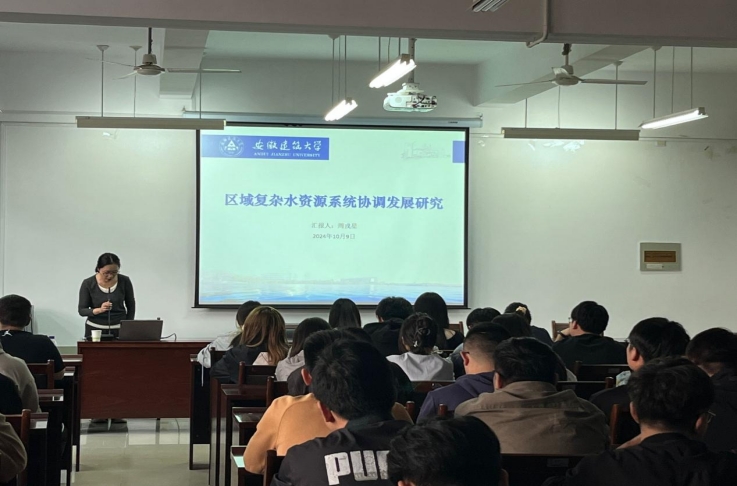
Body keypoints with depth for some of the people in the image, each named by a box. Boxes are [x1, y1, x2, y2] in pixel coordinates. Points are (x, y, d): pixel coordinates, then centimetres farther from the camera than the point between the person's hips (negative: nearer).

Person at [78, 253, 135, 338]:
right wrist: (99, 310, -22)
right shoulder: (88, 283, -9)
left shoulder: (124, 281, -6)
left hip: (119, 330, 1)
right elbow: (82, 310, -5)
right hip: (95, 329, -1)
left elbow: (131, 307, 6)